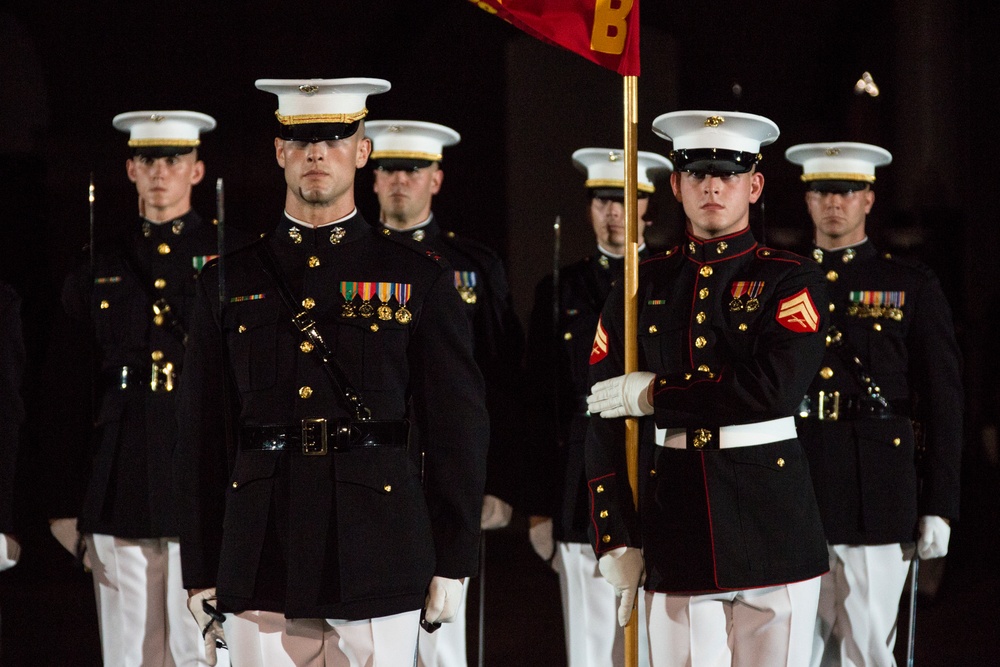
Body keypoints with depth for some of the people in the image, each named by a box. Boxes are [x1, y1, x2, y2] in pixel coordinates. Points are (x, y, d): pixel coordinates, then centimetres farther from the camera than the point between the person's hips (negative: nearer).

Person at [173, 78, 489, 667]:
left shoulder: (420, 278, 5)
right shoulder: (230, 282, 10)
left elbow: (459, 425, 5)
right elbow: (203, 437, 10)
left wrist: (453, 565, 0)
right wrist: (202, 574, 7)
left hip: (381, 569, -1)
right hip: (261, 568, 1)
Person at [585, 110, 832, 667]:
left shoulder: (792, 280, 1)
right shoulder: (644, 286, 9)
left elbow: (776, 387, -16)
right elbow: (606, 418, 7)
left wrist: (655, 394, -11)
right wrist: (616, 540, 0)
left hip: (772, 516, -2)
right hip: (674, 515, 2)